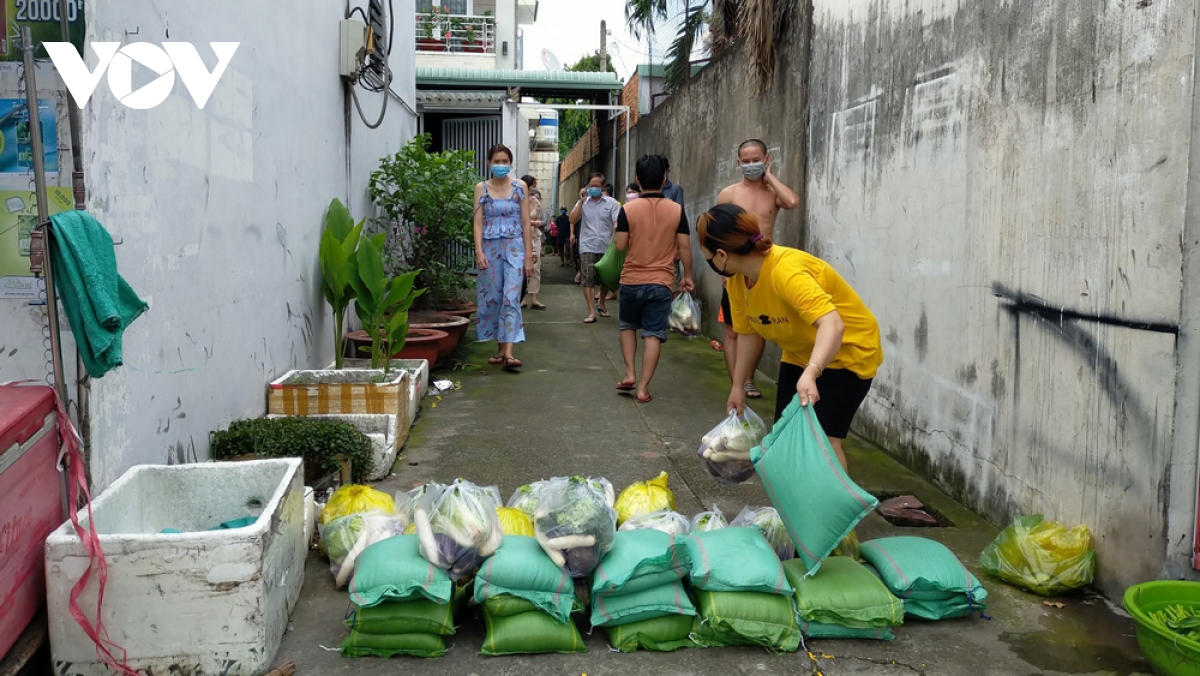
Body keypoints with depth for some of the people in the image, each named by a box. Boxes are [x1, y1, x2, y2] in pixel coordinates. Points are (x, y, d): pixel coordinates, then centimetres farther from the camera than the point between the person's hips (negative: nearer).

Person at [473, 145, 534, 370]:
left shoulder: (520, 187, 3)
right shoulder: (481, 188, 5)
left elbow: (526, 224, 2)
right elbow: (478, 222, 0)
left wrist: (529, 256, -2)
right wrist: (479, 252, -12)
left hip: (514, 248, -2)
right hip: (490, 248, 2)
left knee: (511, 298, -10)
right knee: (492, 298, 6)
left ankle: (509, 353, -16)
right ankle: (500, 349, 18)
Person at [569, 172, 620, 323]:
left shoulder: (611, 203, 3)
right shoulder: (583, 202, 7)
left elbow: (617, 223, -4)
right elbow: (573, 219, -4)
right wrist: (581, 201, -10)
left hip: (606, 247, 0)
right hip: (587, 247, 0)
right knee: (587, 279, -8)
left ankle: (601, 303, 37)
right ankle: (591, 312, -7)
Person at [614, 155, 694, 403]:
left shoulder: (628, 209, -7)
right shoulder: (676, 210, -4)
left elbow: (620, 246, -5)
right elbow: (684, 246, -2)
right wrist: (687, 276, 9)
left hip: (631, 280, 0)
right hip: (661, 282, 0)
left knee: (628, 326, 22)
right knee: (653, 334, 3)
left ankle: (629, 374, 14)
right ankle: (643, 388, 3)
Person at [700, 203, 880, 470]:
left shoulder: (786, 271, -36)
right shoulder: (737, 280, -10)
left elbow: (832, 324, -48)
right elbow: (748, 333, 2)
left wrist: (810, 374, -62)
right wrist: (738, 385, 6)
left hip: (848, 351, -8)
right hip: (800, 355, 8)